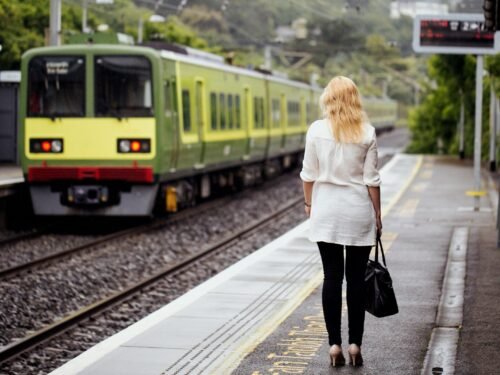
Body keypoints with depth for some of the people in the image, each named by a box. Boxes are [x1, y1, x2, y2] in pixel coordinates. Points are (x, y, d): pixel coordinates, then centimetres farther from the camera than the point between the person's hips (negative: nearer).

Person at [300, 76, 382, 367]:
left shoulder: (317, 130, -4)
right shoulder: (367, 133, -5)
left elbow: (309, 175, 1)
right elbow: (372, 179, -3)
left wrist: (309, 203, 17)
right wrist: (378, 215, 6)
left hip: (326, 211, 1)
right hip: (359, 212, 0)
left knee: (332, 278, 4)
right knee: (356, 279, 6)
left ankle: (335, 345, 3)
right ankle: (355, 344, 7)